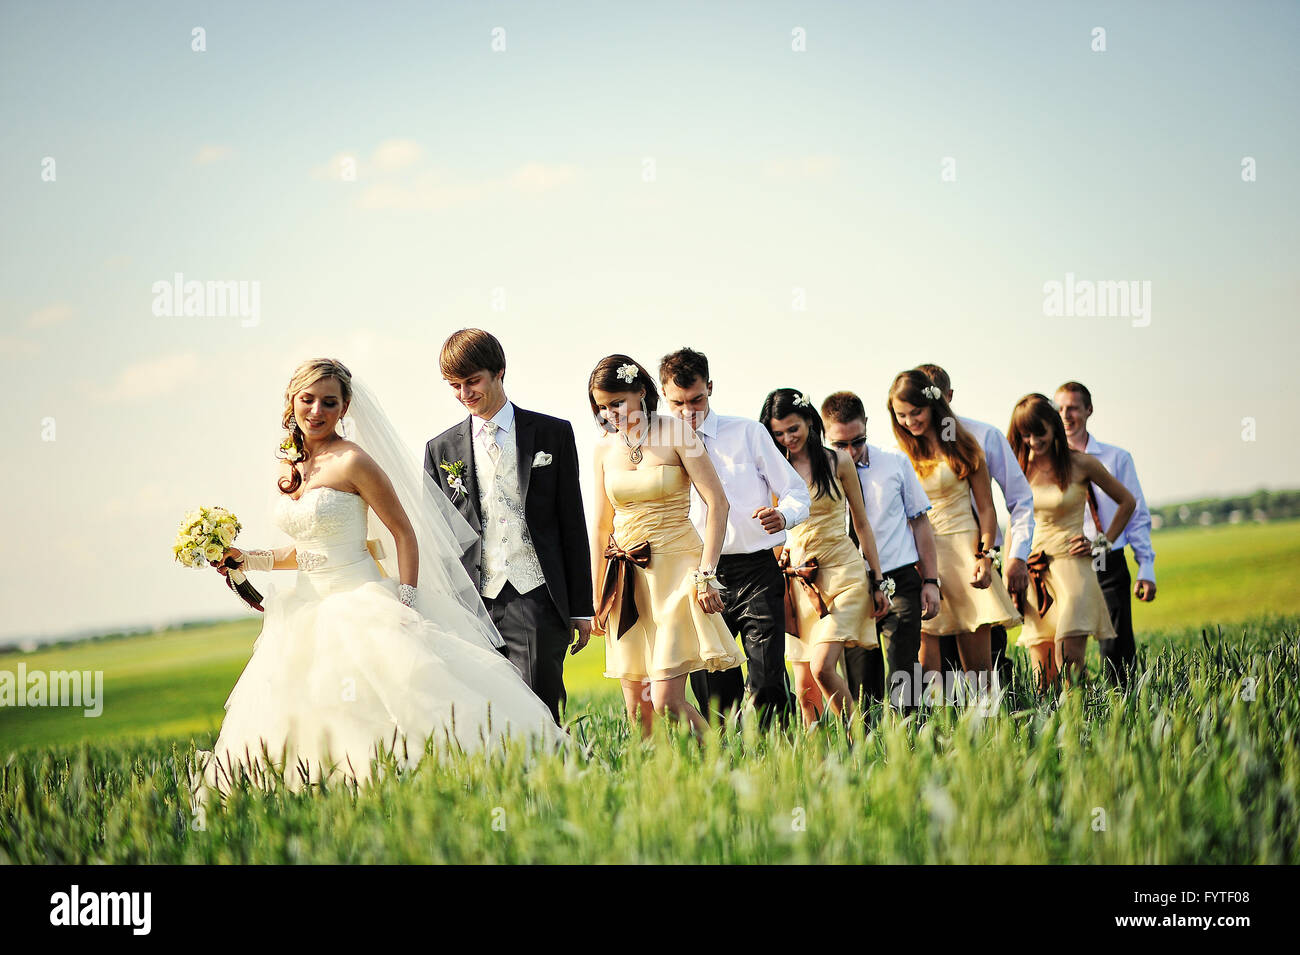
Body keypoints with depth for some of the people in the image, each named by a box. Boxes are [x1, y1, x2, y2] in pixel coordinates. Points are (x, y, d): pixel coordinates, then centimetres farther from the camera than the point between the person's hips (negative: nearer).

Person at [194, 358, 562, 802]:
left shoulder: (352, 461, -10)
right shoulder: (289, 468, 11)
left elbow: (404, 534, -7)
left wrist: (405, 608, -13)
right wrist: (249, 559, 10)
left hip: (362, 609, -7)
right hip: (311, 613, 7)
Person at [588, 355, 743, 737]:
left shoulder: (674, 434, -4)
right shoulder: (605, 449, 10)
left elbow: (717, 503, -8)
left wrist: (706, 574, -16)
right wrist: (597, 596, 12)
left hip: (675, 569, -5)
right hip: (628, 581, 5)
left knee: (666, 702, -16)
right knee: (637, 711, -1)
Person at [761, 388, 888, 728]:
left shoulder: (838, 462, 3)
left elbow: (862, 524, 9)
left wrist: (877, 583, 8)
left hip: (843, 572, -3)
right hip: (799, 580, 3)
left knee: (822, 667, -19)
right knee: (804, 686, -1)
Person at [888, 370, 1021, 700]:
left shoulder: (962, 446, 7)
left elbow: (986, 508, 7)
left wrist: (984, 556, -8)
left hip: (963, 550, -1)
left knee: (977, 662, -4)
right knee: (925, 659, -10)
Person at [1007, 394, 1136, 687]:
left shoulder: (1081, 464, -2)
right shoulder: (1020, 469, 7)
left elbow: (1127, 502, 10)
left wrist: (1103, 543, 4)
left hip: (1072, 564, -3)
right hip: (1033, 570, 3)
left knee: (1068, 660, -17)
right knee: (1042, 676, -2)